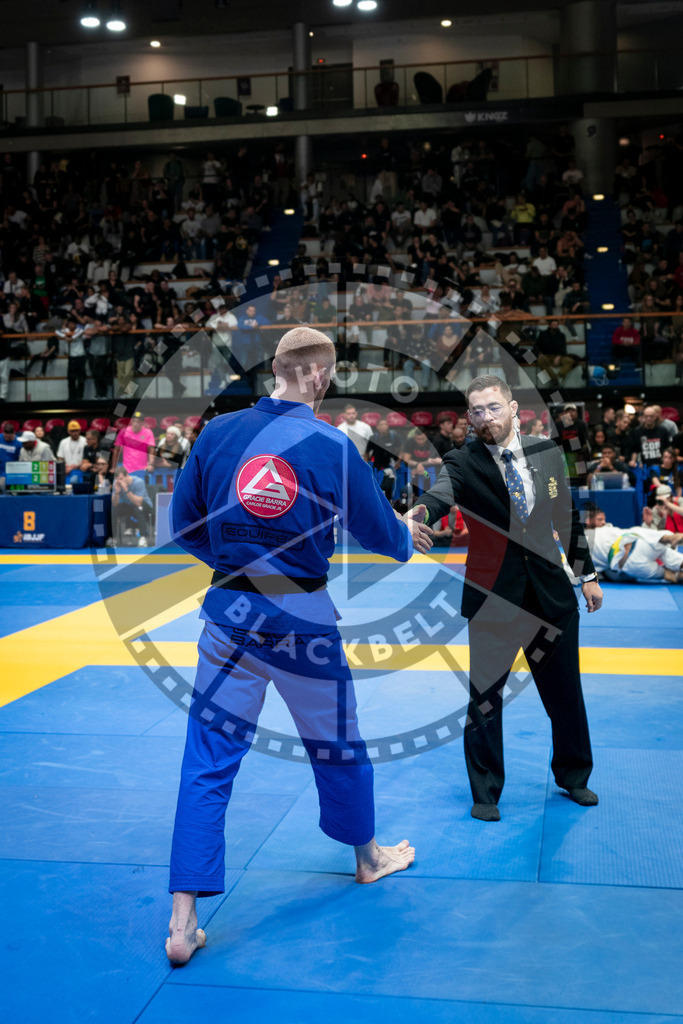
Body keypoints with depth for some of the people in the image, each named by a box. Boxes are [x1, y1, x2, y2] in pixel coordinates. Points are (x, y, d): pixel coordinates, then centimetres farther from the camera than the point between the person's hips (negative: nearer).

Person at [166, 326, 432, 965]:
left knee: (208, 762, 6)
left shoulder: (216, 433, -5)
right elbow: (380, 533, 0)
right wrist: (409, 536, 24)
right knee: (337, 744, 20)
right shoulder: (333, 447, -11)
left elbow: (184, 525, 5)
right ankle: (367, 858, 45)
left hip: (229, 612, 2)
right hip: (303, 618, -1)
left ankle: (183, 923, 6)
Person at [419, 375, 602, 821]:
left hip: (551, 590, 3)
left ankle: (573, 776, 38)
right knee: (485, 697, 3)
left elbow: (568, 516, 11)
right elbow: (437, 499, -29)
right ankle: (486, 793, 22)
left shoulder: (548, 453, 3)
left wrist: (588, 574, 13)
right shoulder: (463, 464, -9)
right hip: (492, 596, -3)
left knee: (565, 692, 15)